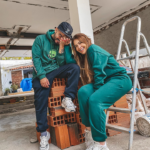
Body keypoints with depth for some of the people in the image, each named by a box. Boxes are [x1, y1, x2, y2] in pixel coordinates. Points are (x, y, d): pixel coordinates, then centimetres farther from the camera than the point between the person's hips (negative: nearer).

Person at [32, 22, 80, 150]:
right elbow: (36, 58, -8)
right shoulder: (41, 39, 1)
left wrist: (62, 46, -13)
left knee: (75, 67, -23)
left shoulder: (65, 44, 7)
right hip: (42, 72, -2)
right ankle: (43, 133, -10)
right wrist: (42, 76, -20)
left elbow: (62, 63, -4)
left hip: (57, 70, 3)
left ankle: (68, 99, -22)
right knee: (41, 98, -20)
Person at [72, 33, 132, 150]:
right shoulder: (83, 57, 17)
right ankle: (89, 129, -16)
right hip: (105, 81, 7)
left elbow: (99, 72, -17)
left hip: (120, 79, -7)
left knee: (95, 99, -31)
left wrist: (96, 92, -18)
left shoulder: (93, 49, -8)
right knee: (83, 91, -20)